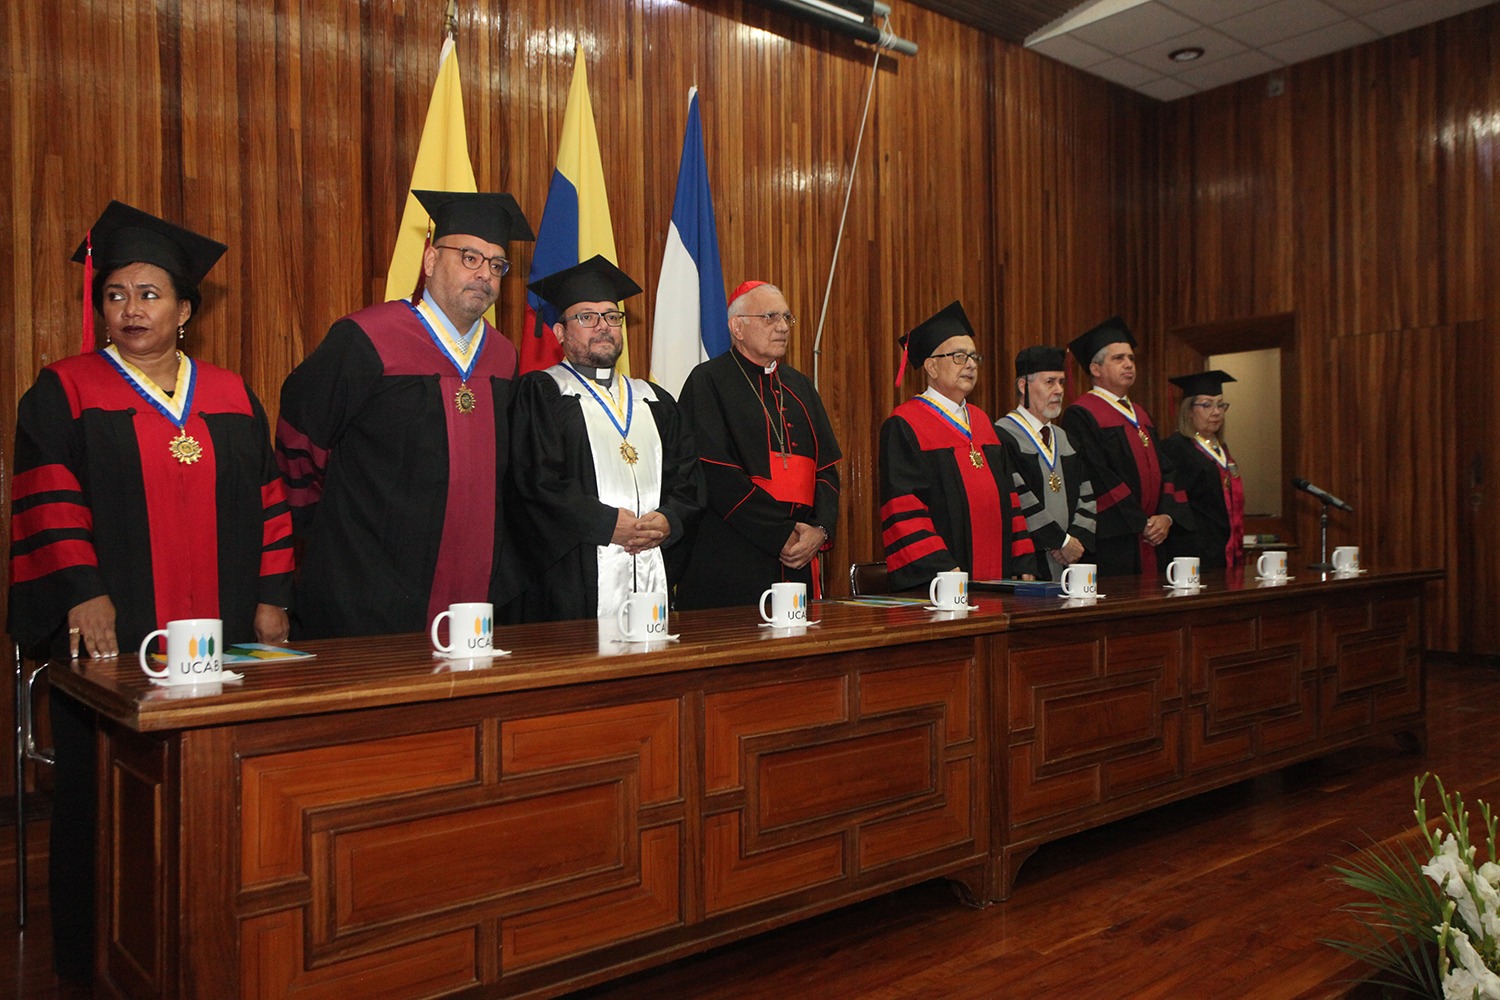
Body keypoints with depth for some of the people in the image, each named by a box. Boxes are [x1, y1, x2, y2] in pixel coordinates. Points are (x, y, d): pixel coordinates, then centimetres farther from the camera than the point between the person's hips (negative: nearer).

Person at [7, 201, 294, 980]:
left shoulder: (232, 398, 12)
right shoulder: (63, 393, 3)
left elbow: (266, 503, 11)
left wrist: (270, 601, 4)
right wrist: (82, 594, -19)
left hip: (222, 638, 3)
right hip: (114, 638, -2)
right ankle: (102, 956, 18)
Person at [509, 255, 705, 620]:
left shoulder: (655, 401, 20)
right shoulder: (540, 393, 3)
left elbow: (688, 477, 14)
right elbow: (535, 480, -8)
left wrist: (669, 520, -6)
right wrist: (608, 524, -14)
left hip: (656, 575, 5)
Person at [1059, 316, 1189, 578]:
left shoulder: (1141, 415, 19)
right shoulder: (1081, 415, -8)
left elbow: (1164, 469, 15)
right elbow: (1098, 477, -15)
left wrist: (1166, 516, -3)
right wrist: (1142, 523, -14)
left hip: (1149, 542, 8)